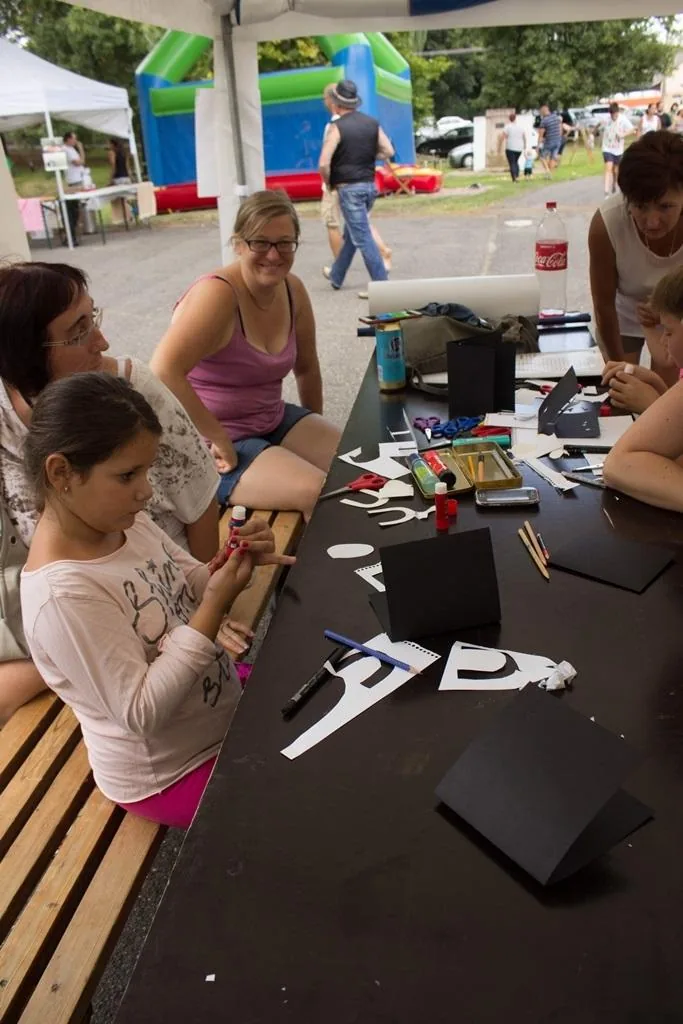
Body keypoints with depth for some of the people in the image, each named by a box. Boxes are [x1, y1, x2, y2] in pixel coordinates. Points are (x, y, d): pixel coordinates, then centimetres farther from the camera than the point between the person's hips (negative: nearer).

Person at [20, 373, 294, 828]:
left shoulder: (122, 520, -10)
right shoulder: (63, 595, -34)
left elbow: (191, 589, 4)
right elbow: (142, 713, -31)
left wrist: (233, 566, -18)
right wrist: (216, 607, -32)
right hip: (170, 776, -7)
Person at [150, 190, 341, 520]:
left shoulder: (292, 290, 1)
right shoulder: (218, 294, -23)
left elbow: (306, 367, 16)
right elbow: (163, 372, -33)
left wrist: (315, 429, 22)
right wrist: (218, 438, -27)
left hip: (275, 422, 8)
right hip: (212, 445, -8)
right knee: (320, 495, -22)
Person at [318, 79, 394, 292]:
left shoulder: (337, 127, -12)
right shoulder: (372, 123, 6)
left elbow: (324, 163, -18)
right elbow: (388, 151, 6)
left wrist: (329, 183, -1)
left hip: (349, 187, -7)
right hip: (369, 185, 7)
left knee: (362, 237, -5)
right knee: (351, 233, 20)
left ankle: (381, 284, -7)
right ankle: (336, 276, 35)